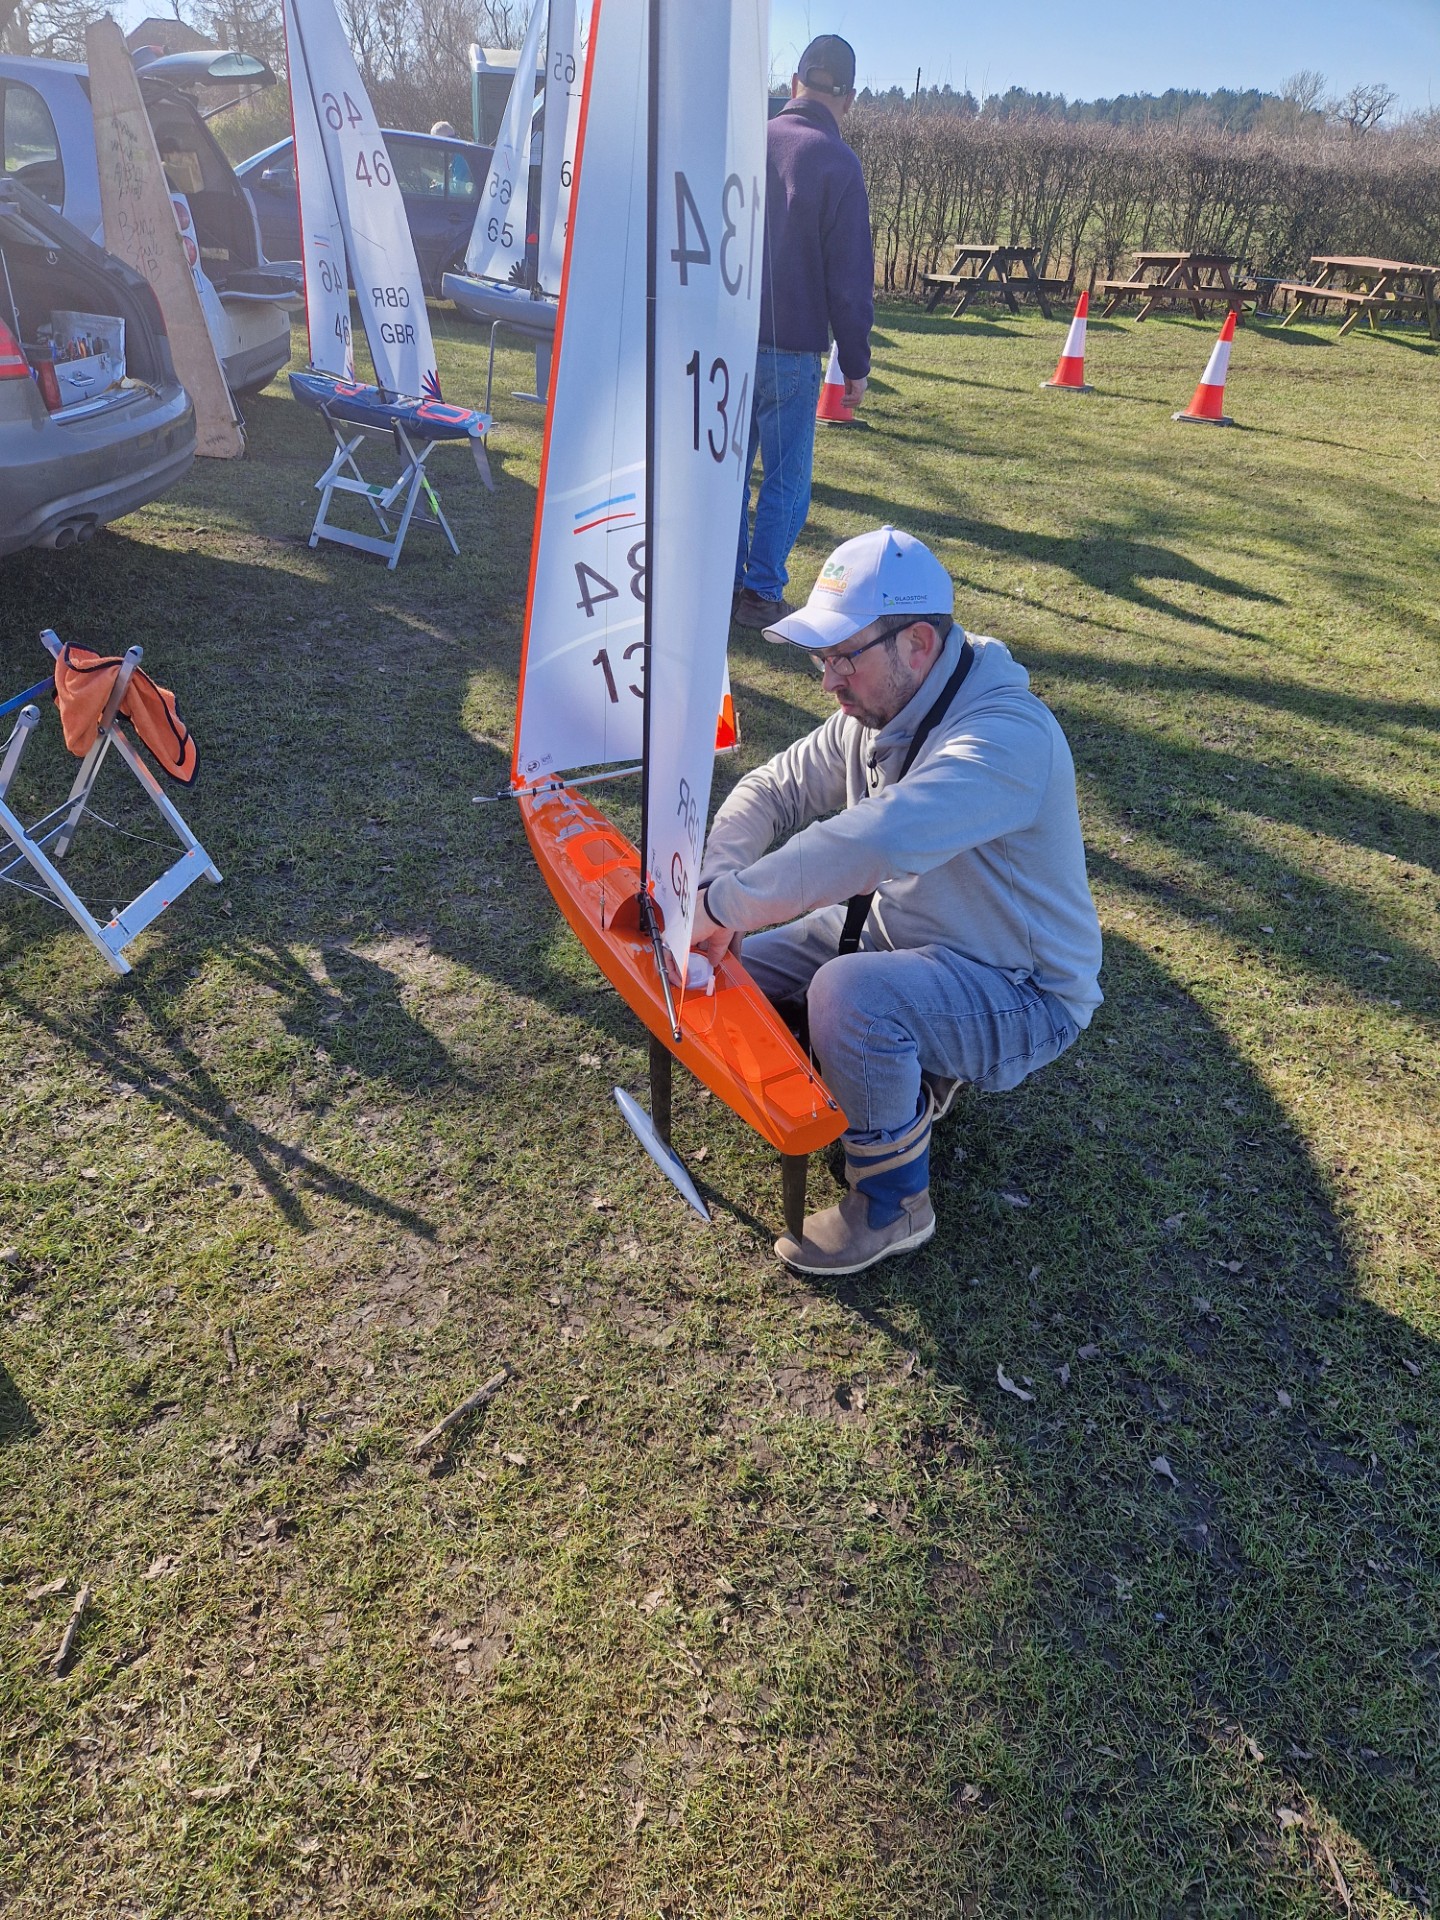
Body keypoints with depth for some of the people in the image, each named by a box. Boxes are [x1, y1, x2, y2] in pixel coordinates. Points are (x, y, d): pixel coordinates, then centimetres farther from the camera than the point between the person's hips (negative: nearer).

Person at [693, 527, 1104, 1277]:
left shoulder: (1006, 736, -32)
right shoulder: (872, 715, -3)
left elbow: (877, 841, -46)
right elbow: (771, 789, 3)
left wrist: (730, 906, -39)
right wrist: (715, 884, -17)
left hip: (1024, 996, -8)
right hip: (898, 933, 9)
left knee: (846, 995, -35)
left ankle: (893, 1206, -10)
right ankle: (911, 1078, 15)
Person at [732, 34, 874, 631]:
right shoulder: (837, 162, -9)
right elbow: (850, 276, -9)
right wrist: (856, 363, -1)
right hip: (791, 348, -4)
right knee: (785, 478, 5)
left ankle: (725, 583, 17)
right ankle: (762, 593, 4)